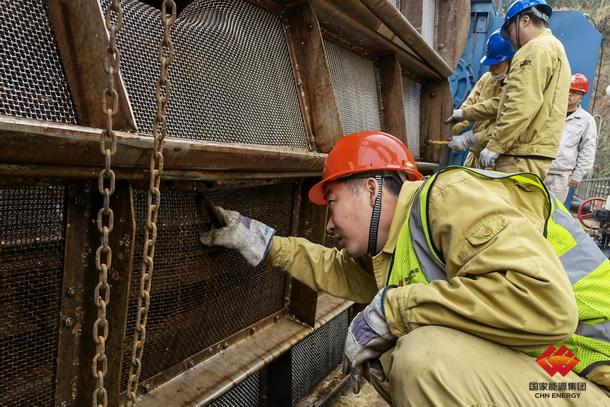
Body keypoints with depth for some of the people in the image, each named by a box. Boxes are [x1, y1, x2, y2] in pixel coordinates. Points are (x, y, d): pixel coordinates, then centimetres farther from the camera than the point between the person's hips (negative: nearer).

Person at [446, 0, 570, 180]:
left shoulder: (537, 48, -7)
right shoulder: (554, 47, 28)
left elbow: (522, 106, -20)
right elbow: (511, 99, 28)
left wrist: (495, 145, -17)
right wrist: (466, 113, 28)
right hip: (534, 154, 10)